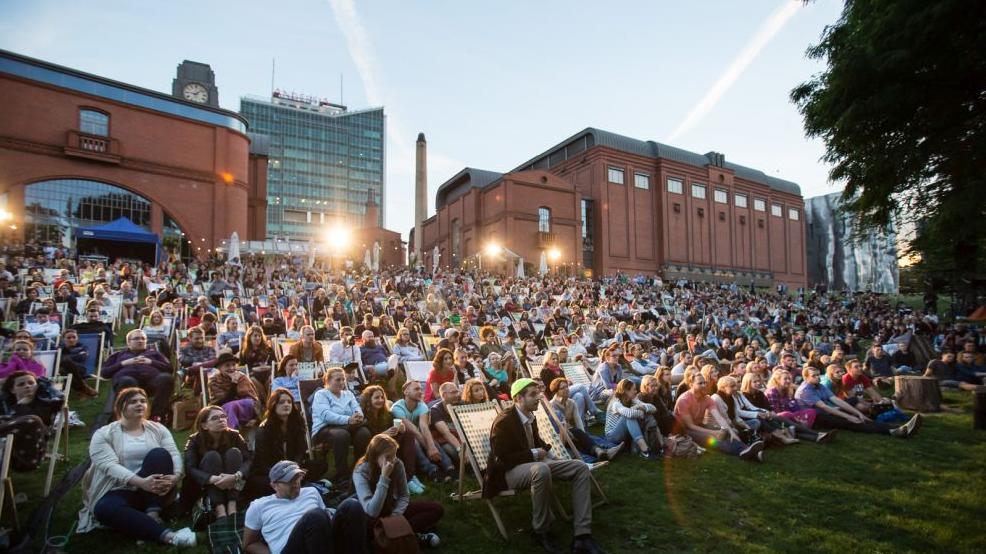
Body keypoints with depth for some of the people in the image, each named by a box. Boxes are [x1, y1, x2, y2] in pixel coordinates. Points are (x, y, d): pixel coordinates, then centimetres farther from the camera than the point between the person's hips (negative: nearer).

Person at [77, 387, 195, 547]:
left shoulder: (158, 429, 8)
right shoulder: (103, 434, 0)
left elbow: (174, 454, -5)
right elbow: (110, 466, -15)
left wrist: (175, 476, -28)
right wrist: (141, 482, -32)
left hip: (156, 490, 2)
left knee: (159, 454, -25)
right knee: (104, 508, -36)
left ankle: (152, 514, -27)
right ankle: (165, 534, -44)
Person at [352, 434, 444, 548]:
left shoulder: (398, 465, -13)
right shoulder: (361, 473, -25)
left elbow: (404, 496, -1)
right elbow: (372, 511, -34)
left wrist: (395, 516, -19)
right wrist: (384, 478, -38)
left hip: (393, 509, 4)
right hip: (373, 518, -4)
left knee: (437, 509, -10)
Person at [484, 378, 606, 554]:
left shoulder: (530, 417, 7)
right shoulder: (503, 421, -19)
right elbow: (501, 459, -22)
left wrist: (543, 450, 4)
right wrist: (534, 454, -16)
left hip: (533, 464, 9)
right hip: (508, 471, -8)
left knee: (580, 467, -7)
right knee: (541, 470, -41)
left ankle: (582, 535, -14)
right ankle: (541, 532, -19)